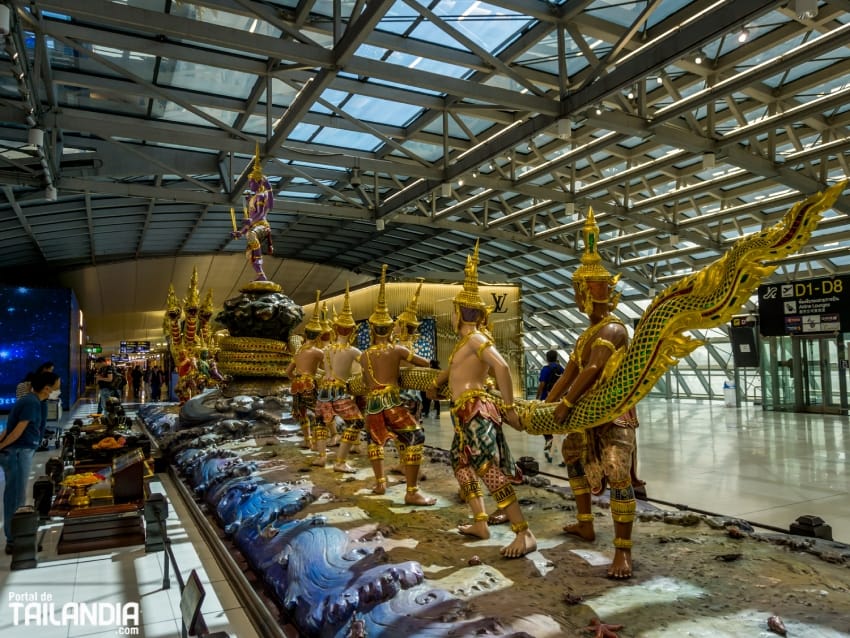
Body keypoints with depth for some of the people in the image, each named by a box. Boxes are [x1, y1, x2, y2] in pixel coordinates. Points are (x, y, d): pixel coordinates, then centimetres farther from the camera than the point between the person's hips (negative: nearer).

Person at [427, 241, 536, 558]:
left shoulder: (476, 338, -10)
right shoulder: (464, 342, 18)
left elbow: (502, 366, -24)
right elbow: (453, 368, 38)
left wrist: (509, 407, -26)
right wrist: (435, 383, 54)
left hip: (477, 411, -11)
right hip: (465, 413, 11)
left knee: (491, 470, -17)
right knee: (462, 464, 17)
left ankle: (525, 534, -16)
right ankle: (480, 523, 23)